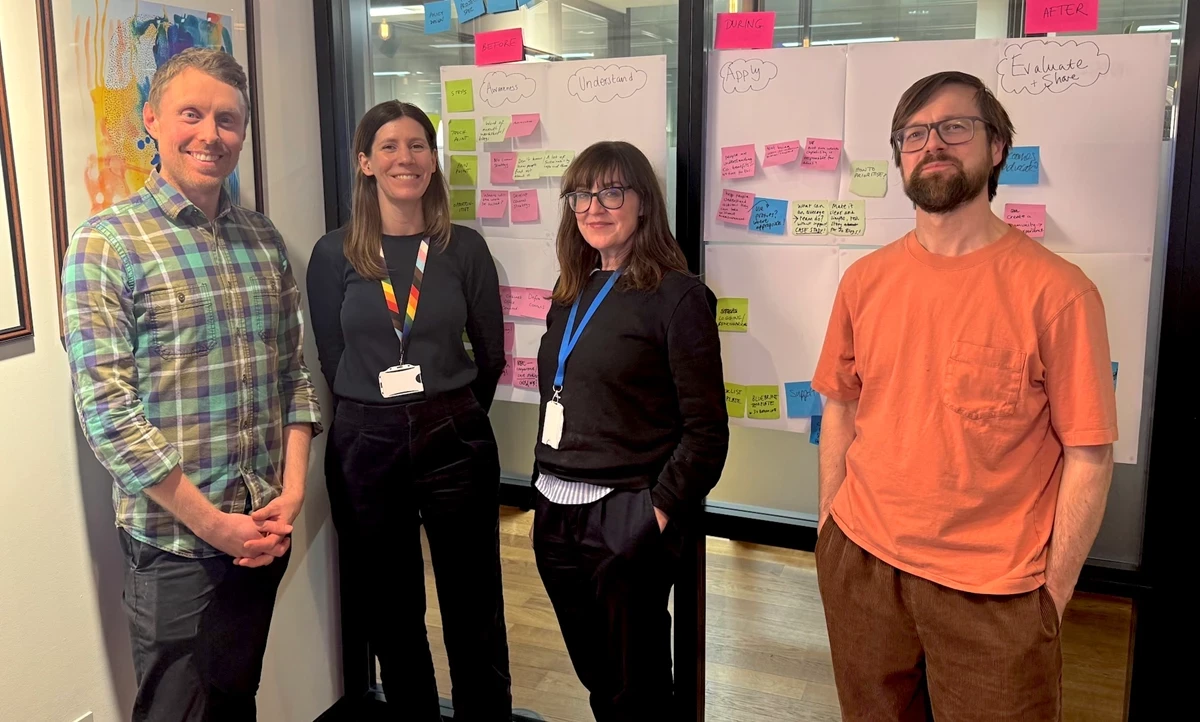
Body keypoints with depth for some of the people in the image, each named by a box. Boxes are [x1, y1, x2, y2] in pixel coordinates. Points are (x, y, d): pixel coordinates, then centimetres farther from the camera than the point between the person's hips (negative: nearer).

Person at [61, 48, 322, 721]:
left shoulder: (264, 239, 6)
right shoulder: (106, 243, -10)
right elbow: (106, 408, -15)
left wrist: (292, 492, -3)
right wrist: (211, 521, -16)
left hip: (265, 528, 5)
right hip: (174, 537, -4)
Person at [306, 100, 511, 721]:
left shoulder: (464, 248, 0)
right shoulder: (334, 255, -1)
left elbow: (490, 355, 7)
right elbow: (331, 360, 6)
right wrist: (376, 413, 9)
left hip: (455, 441, 0)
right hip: (366, 445, 1)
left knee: (473, 612, 7)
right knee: (392, 612, 14)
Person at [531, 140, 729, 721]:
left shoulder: (677, 296, -10)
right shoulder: (570, 294, 11)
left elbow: (706, 429, -12)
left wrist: (661, 510, -16)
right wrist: (546, 488, 10)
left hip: (625, 519, -6)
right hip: (556, 514, 7)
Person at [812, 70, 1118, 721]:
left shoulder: (1055, 291, -12)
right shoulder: (865, 281, 2)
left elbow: (1089, 457, -9)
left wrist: (1052, 592, -7)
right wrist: (829, 534, 6)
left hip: (993, 593, -3)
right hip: (860, 563, 4)